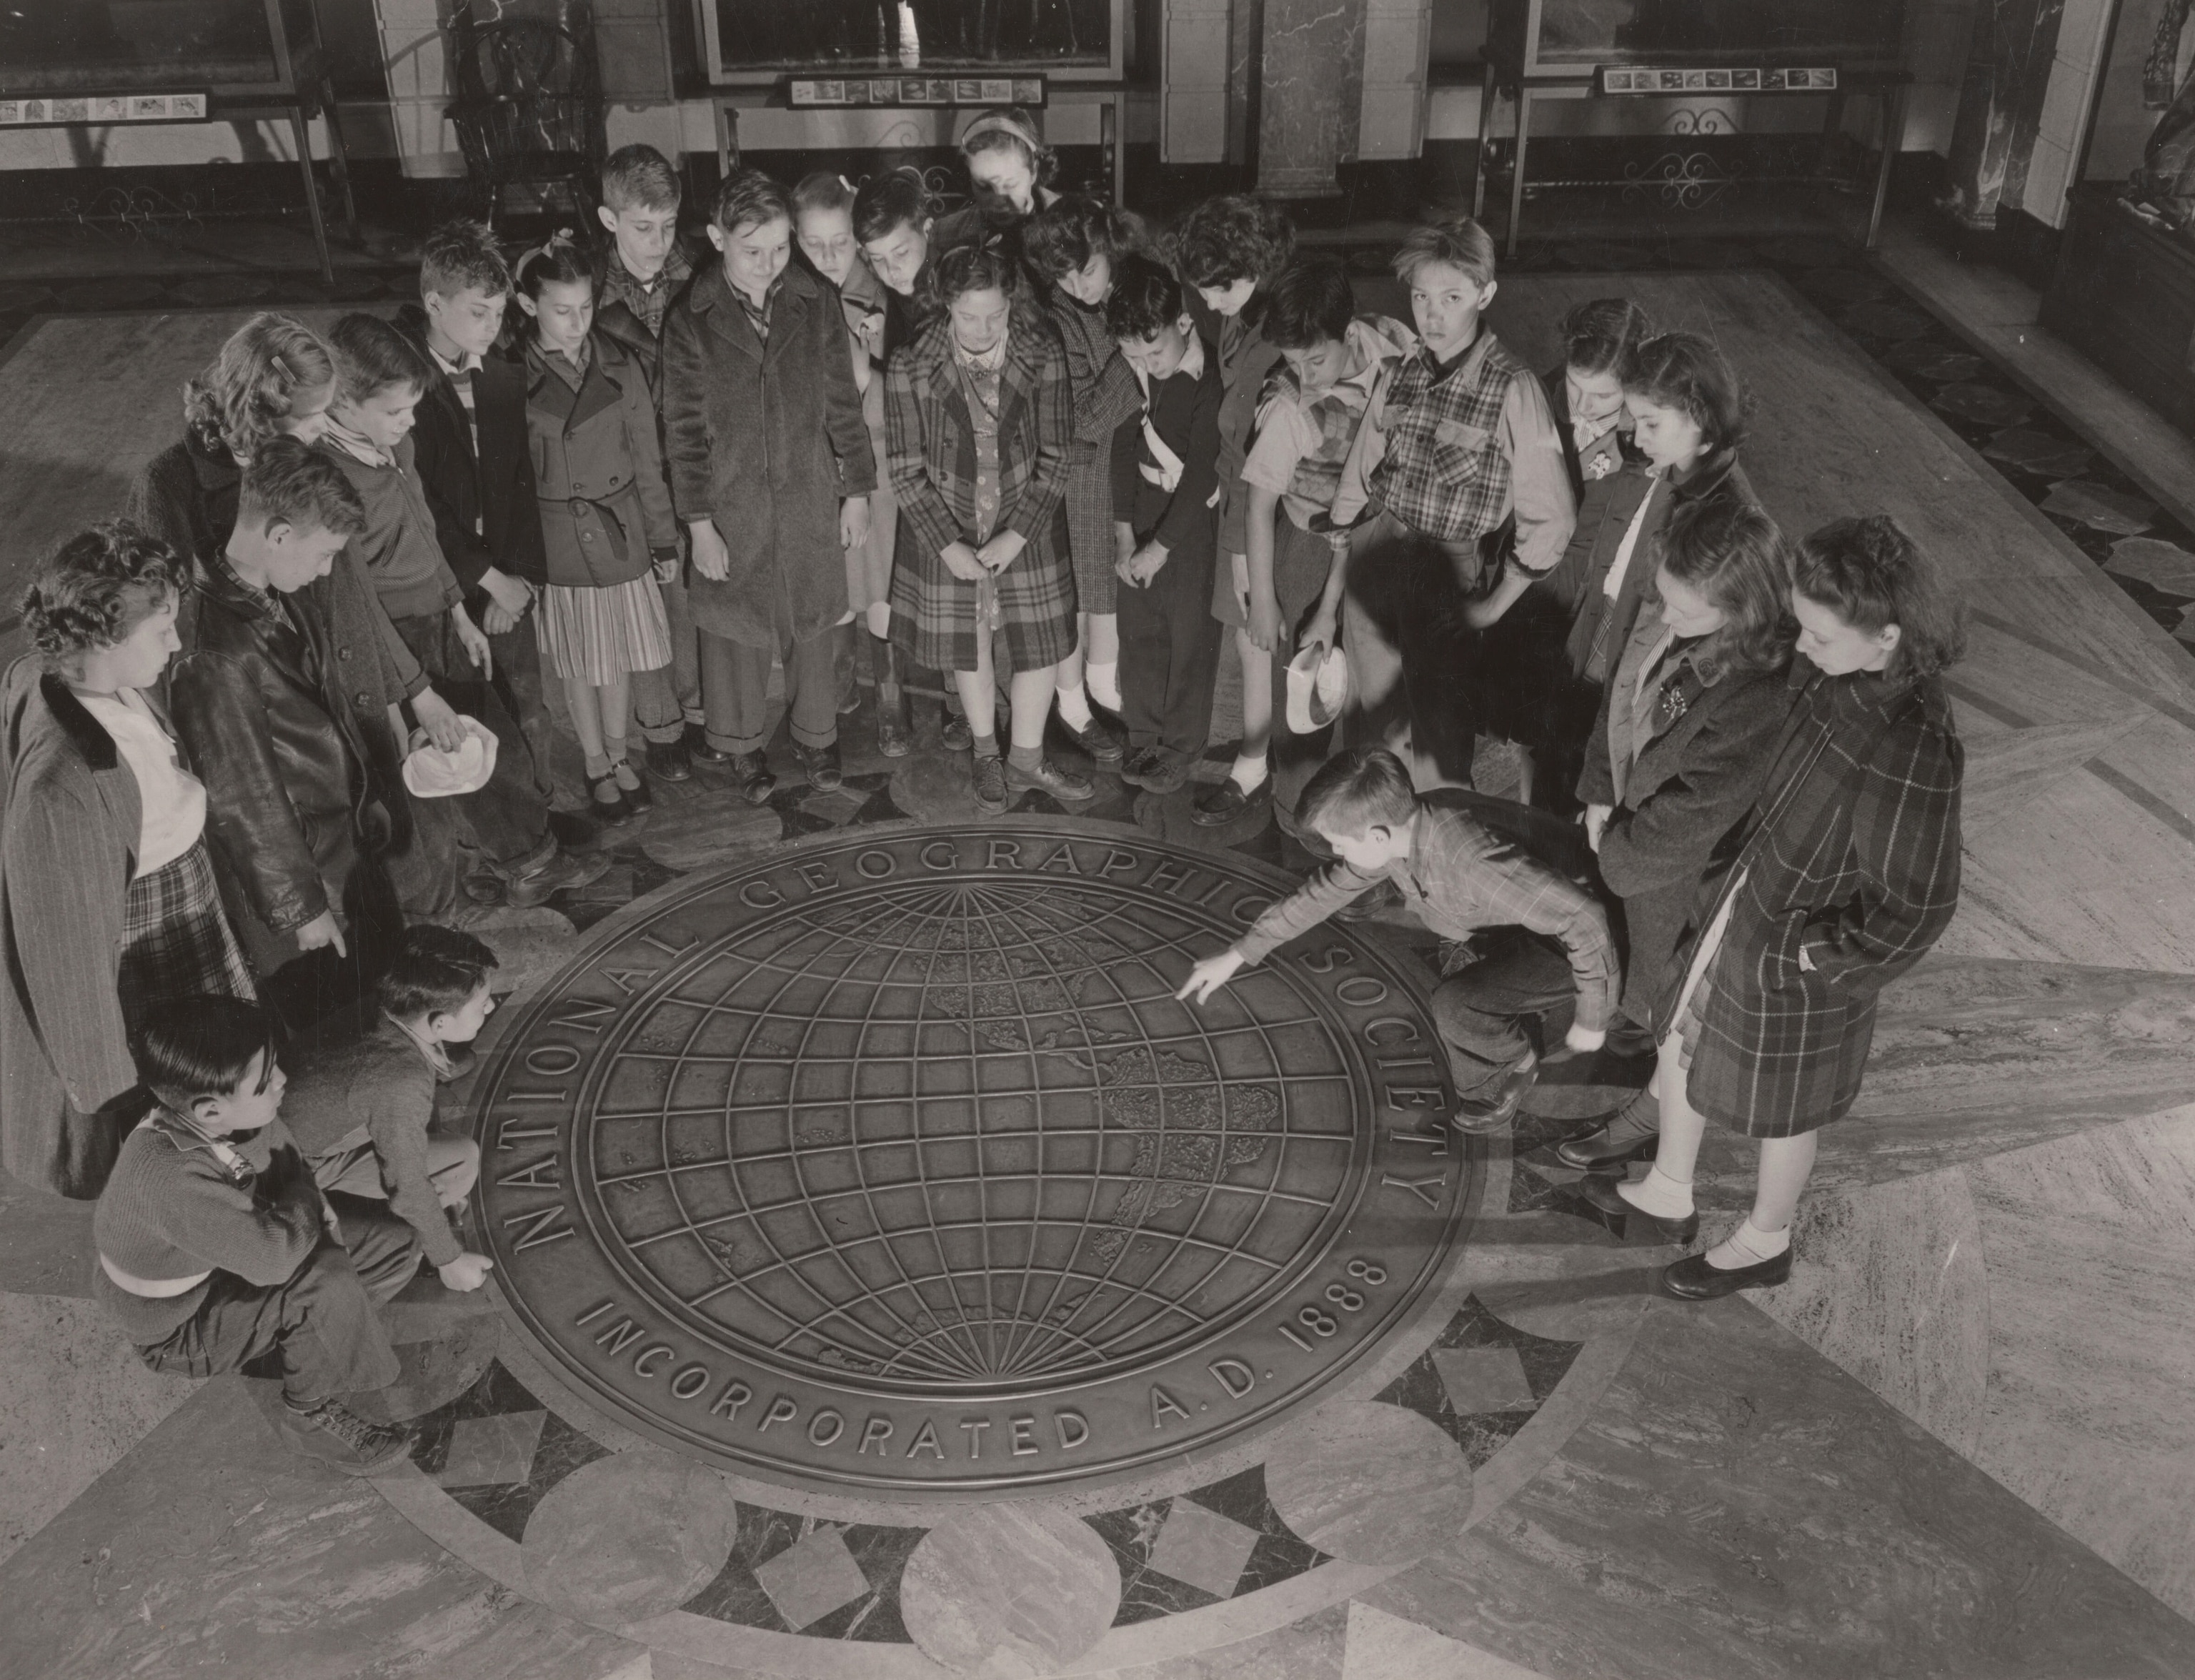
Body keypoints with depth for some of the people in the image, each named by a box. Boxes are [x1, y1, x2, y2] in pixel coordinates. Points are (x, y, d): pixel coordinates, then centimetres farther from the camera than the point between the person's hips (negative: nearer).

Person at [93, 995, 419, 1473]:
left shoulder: (238, 1112, -19)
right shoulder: (168, 1178, -42)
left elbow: (288, 1158, 2)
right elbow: (274, 1257, -41)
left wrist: (315, 1212, -15)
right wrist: (303, 1201, -22)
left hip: (235, 1259, 7)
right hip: (180, 1329, -7)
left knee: (396, 1246, -3)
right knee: (325, 1279, -30)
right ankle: (311, 1415, -6)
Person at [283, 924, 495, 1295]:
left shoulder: (400, 1018, -12)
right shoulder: (402, 1083, -36)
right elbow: (407, 1187, -26)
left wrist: (441, 1190, 21)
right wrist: (449, 1260, -10)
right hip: (305, 1162, -8)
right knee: (462, 1160, -14)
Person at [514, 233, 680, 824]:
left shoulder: (618, 366, -4)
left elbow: (647, 459, 3)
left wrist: (664, 539, 6)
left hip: (619, 530, 2)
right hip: (556, 540, -2)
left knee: (619, 651, 14)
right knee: (580, 660, 12)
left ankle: (619, 754, 34)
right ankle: (596, 764, 30)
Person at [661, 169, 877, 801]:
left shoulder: (817, 308, -5)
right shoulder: (691, 323, -9)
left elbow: (843, 404, 2)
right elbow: (684, 430, -7)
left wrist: (856, 492, 2)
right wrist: (699, 524, -8)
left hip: (811, 500, 1)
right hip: (732, 507, -1)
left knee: (812, 624, 15)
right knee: (736, 630, 12)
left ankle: (815, 734, 35)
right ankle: (743, 742, 32)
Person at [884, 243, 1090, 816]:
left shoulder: (1042, 356, -15)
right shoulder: (910, 369, -17)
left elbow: (1054, 457, -10)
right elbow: (907, 470, -11)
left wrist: (1015, 537, -16)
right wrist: (948, 545, -17)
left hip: (1027, 524, 1)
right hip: (947, 527, 0)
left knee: (1040, 641, 8)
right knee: (968, 642, 16)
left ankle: (1028, 758, 31)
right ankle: (986, 754, 39)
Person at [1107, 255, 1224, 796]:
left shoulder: (1211, 377, -22)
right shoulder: (1132, 373, -6)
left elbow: (1203, 470, -20)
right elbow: (1125, 444, -1)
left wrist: (1161, 546, -16)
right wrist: (1124, 533, -6)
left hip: (1196, 513, -5)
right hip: (1143, 506, 5)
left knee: (1191, 632, 4)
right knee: (1138, 624, 11)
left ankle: (1183, 747, 20)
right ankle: (1144, 735, 28)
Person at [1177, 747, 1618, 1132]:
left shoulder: (1472, 863, -38)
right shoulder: (1397, 830, -11)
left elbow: (1585, 916, -38)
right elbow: (1324, 890, 4)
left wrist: (1591, 1022, -26)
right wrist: (1235, 956, 7)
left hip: (1566, 945, -8)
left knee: (1455, 1005, -24)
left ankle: (1514, 1064, 7)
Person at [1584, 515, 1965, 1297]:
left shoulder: (1913, 756, -35)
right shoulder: (1842, 676, -13)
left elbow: (1916, 909, -25)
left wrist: (1807, 958, -17)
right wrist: (1738, 873, 6)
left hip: (1795, 952, -7)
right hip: (1745, 897, 8)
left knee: (1783, 1110, 19)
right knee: (1681, 1039, 25)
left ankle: (1764, 1244, 48)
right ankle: (1668, 1195, 51)